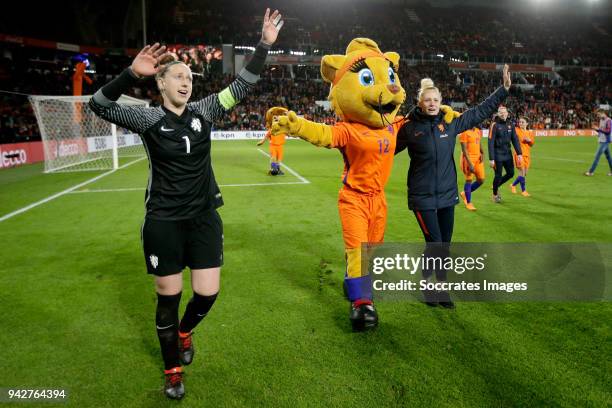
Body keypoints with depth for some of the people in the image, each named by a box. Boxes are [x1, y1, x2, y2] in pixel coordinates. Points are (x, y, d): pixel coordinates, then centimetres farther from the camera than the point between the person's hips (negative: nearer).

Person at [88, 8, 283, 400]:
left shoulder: (203, 111, 1)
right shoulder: (149, 118, -7)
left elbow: (241, 86, -2)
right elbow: (101, 105, -20)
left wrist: (265, 45, -10)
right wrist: (132, 73, -36)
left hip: (204, 218, 3)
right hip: (164, 223, -3)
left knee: (208, 293, 4)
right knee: (169, 296, 8)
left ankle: (184, 331, 41)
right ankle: (173, 370, 30)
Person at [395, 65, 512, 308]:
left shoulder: (450, 122, 4)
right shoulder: (409, 127, -6)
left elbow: (480, 112, 11)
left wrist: (504, 89, 11)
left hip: (447, 195, 4)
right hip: (423, 197, -4)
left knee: (445, 245, 11)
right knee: (435, 244, -7)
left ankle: (441, 287, 29)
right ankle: (427, 284, 18)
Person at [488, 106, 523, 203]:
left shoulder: (510, 124, 4)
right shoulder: (494, 125, -12)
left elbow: (515, 139, 7)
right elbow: (491, 143, -14)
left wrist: (519, 153, 0)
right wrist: (491, 159, -17)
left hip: (507, 153, 5)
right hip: (498, 154, -5)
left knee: (510, 173, 9)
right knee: (498, 175, 2)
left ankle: (496, 186, 33)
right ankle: (495, 194, 24)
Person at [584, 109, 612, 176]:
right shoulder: (601, 120, 12)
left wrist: (598, 129, -22)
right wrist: (596, 129, 1)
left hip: (605, 141, -9)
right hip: (601, 141, 9)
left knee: (597, 156, -11)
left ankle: (591, 172, -11)